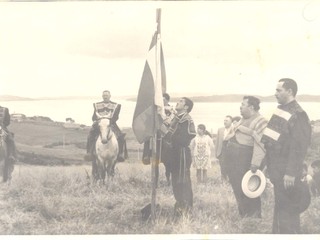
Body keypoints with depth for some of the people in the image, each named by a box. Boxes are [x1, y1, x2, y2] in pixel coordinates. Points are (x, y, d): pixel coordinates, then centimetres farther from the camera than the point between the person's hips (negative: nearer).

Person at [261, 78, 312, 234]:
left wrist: (291, 173, -24)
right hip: (276, 168, 9)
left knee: (287, 207, 1)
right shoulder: (280, 110, 9)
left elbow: (299, 147, -22)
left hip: (286, 169, -9)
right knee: (279, 204, 19)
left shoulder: (298, 115, -19)